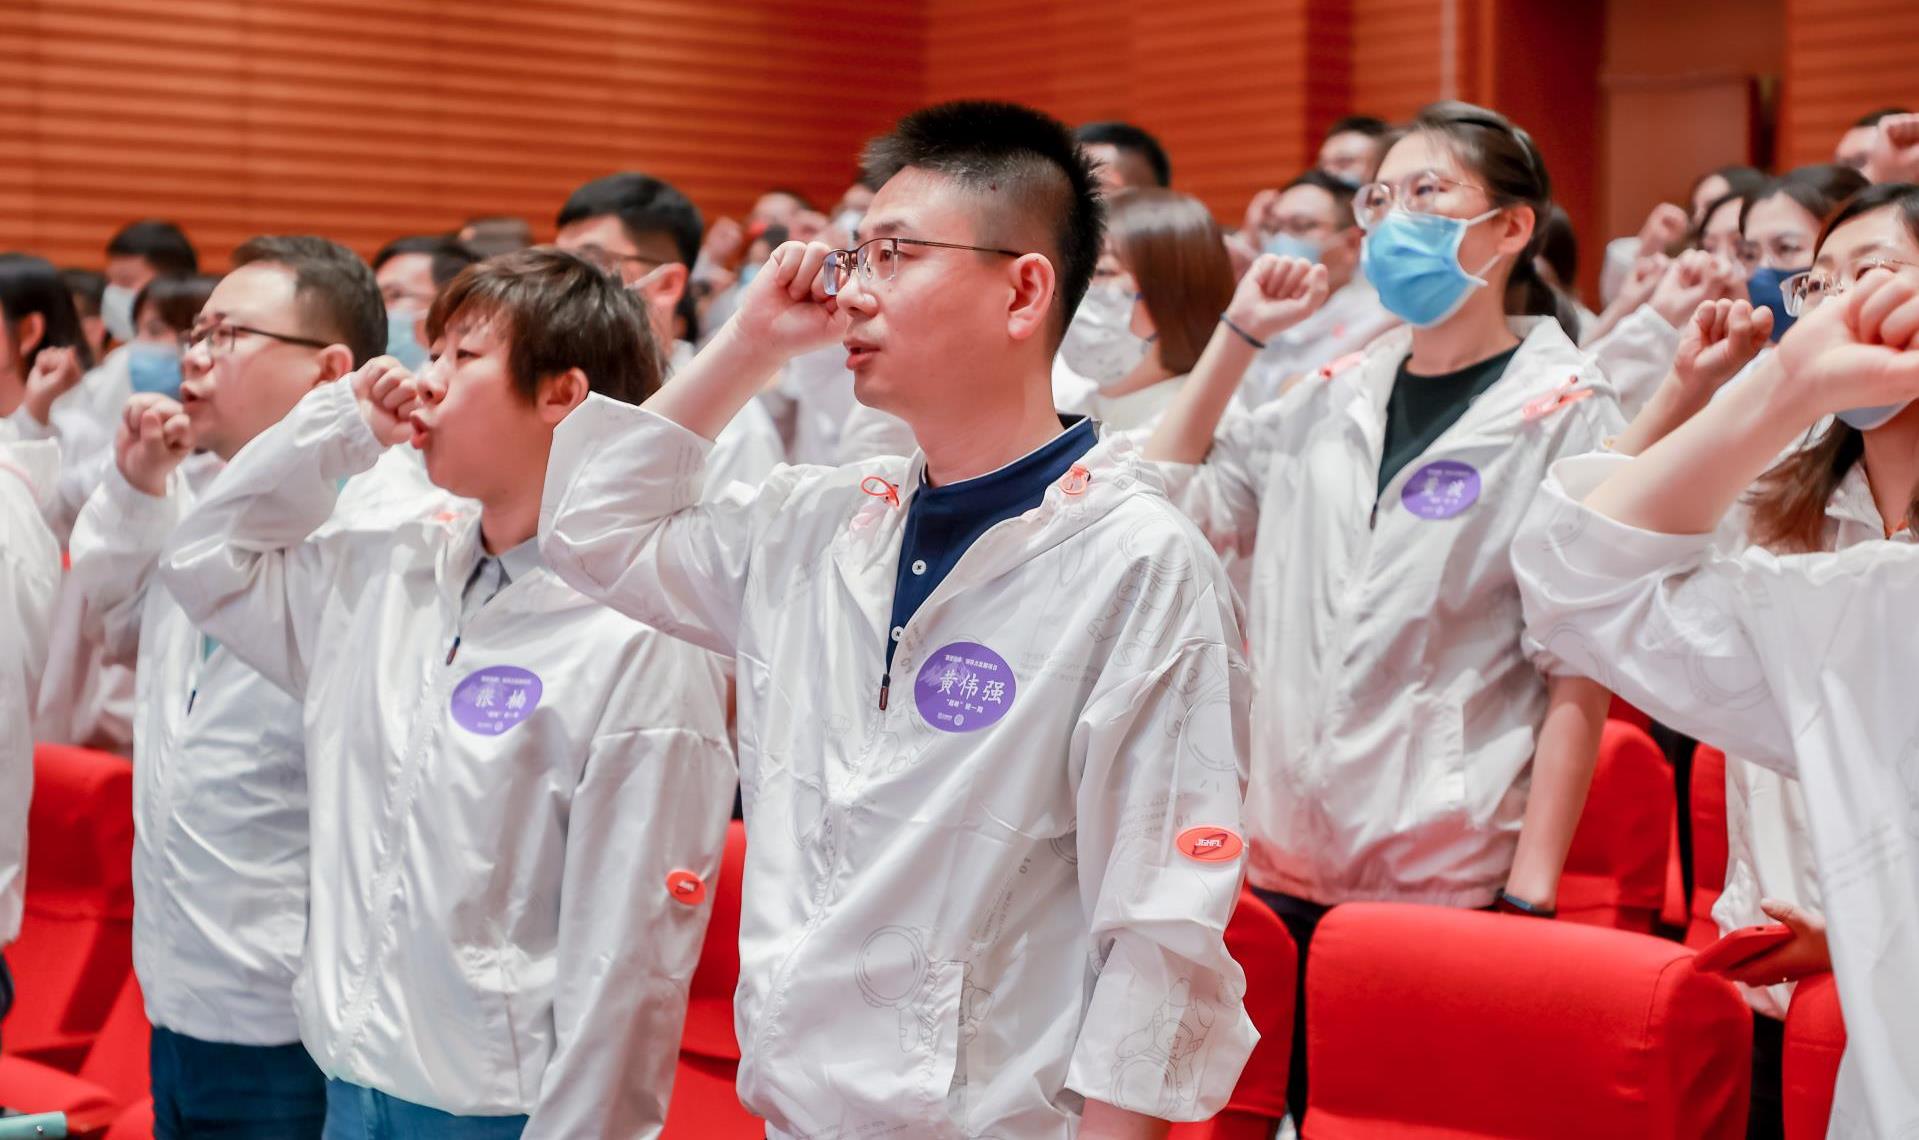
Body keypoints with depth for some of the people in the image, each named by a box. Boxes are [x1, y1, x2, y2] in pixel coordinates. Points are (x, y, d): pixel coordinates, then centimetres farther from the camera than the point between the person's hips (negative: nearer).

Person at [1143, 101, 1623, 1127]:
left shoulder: (1562, 412, -4)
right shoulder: (1334, 397, 11)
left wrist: (1532, 888, -13)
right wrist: (1239, 333, 9)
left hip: (1452, 882, -5)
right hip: (1291, 863, 5)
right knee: (1302, 1109, 11)